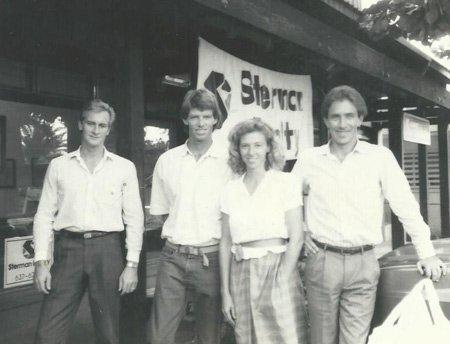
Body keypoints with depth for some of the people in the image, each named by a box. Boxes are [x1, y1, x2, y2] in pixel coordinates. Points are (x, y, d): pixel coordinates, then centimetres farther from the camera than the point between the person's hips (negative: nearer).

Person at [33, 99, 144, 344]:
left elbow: (134, 218, 4)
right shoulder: (58, 166, 8)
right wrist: (41, 262, -1)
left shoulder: (124, 167, 5)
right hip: (68, 248, 1)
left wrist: (131, 264, -2)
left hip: (107, 249, 0)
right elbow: (44, 216, 8)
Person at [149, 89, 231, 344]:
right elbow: (161, 210, 13)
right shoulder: (167, 160, 5)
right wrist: (179, 233, 2)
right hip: (173, 257, 2)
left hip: (211, 257, -1)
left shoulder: (228, 161, -2)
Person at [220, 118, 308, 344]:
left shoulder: (284, 182, -3)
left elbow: (296, 238, -5)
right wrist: (225, 292, 4)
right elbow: (225, 243, 8)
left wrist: (280, 281, -12)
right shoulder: (231, 189, 7)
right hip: (241, 274, 3)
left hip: (277, 268, -3)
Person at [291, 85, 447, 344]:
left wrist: (427, 254, -1)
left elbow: (406, 207, 0)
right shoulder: (308, 159, 4)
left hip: (363, 264, -1)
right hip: (321, 261, 1)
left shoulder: (380, 157, -1)